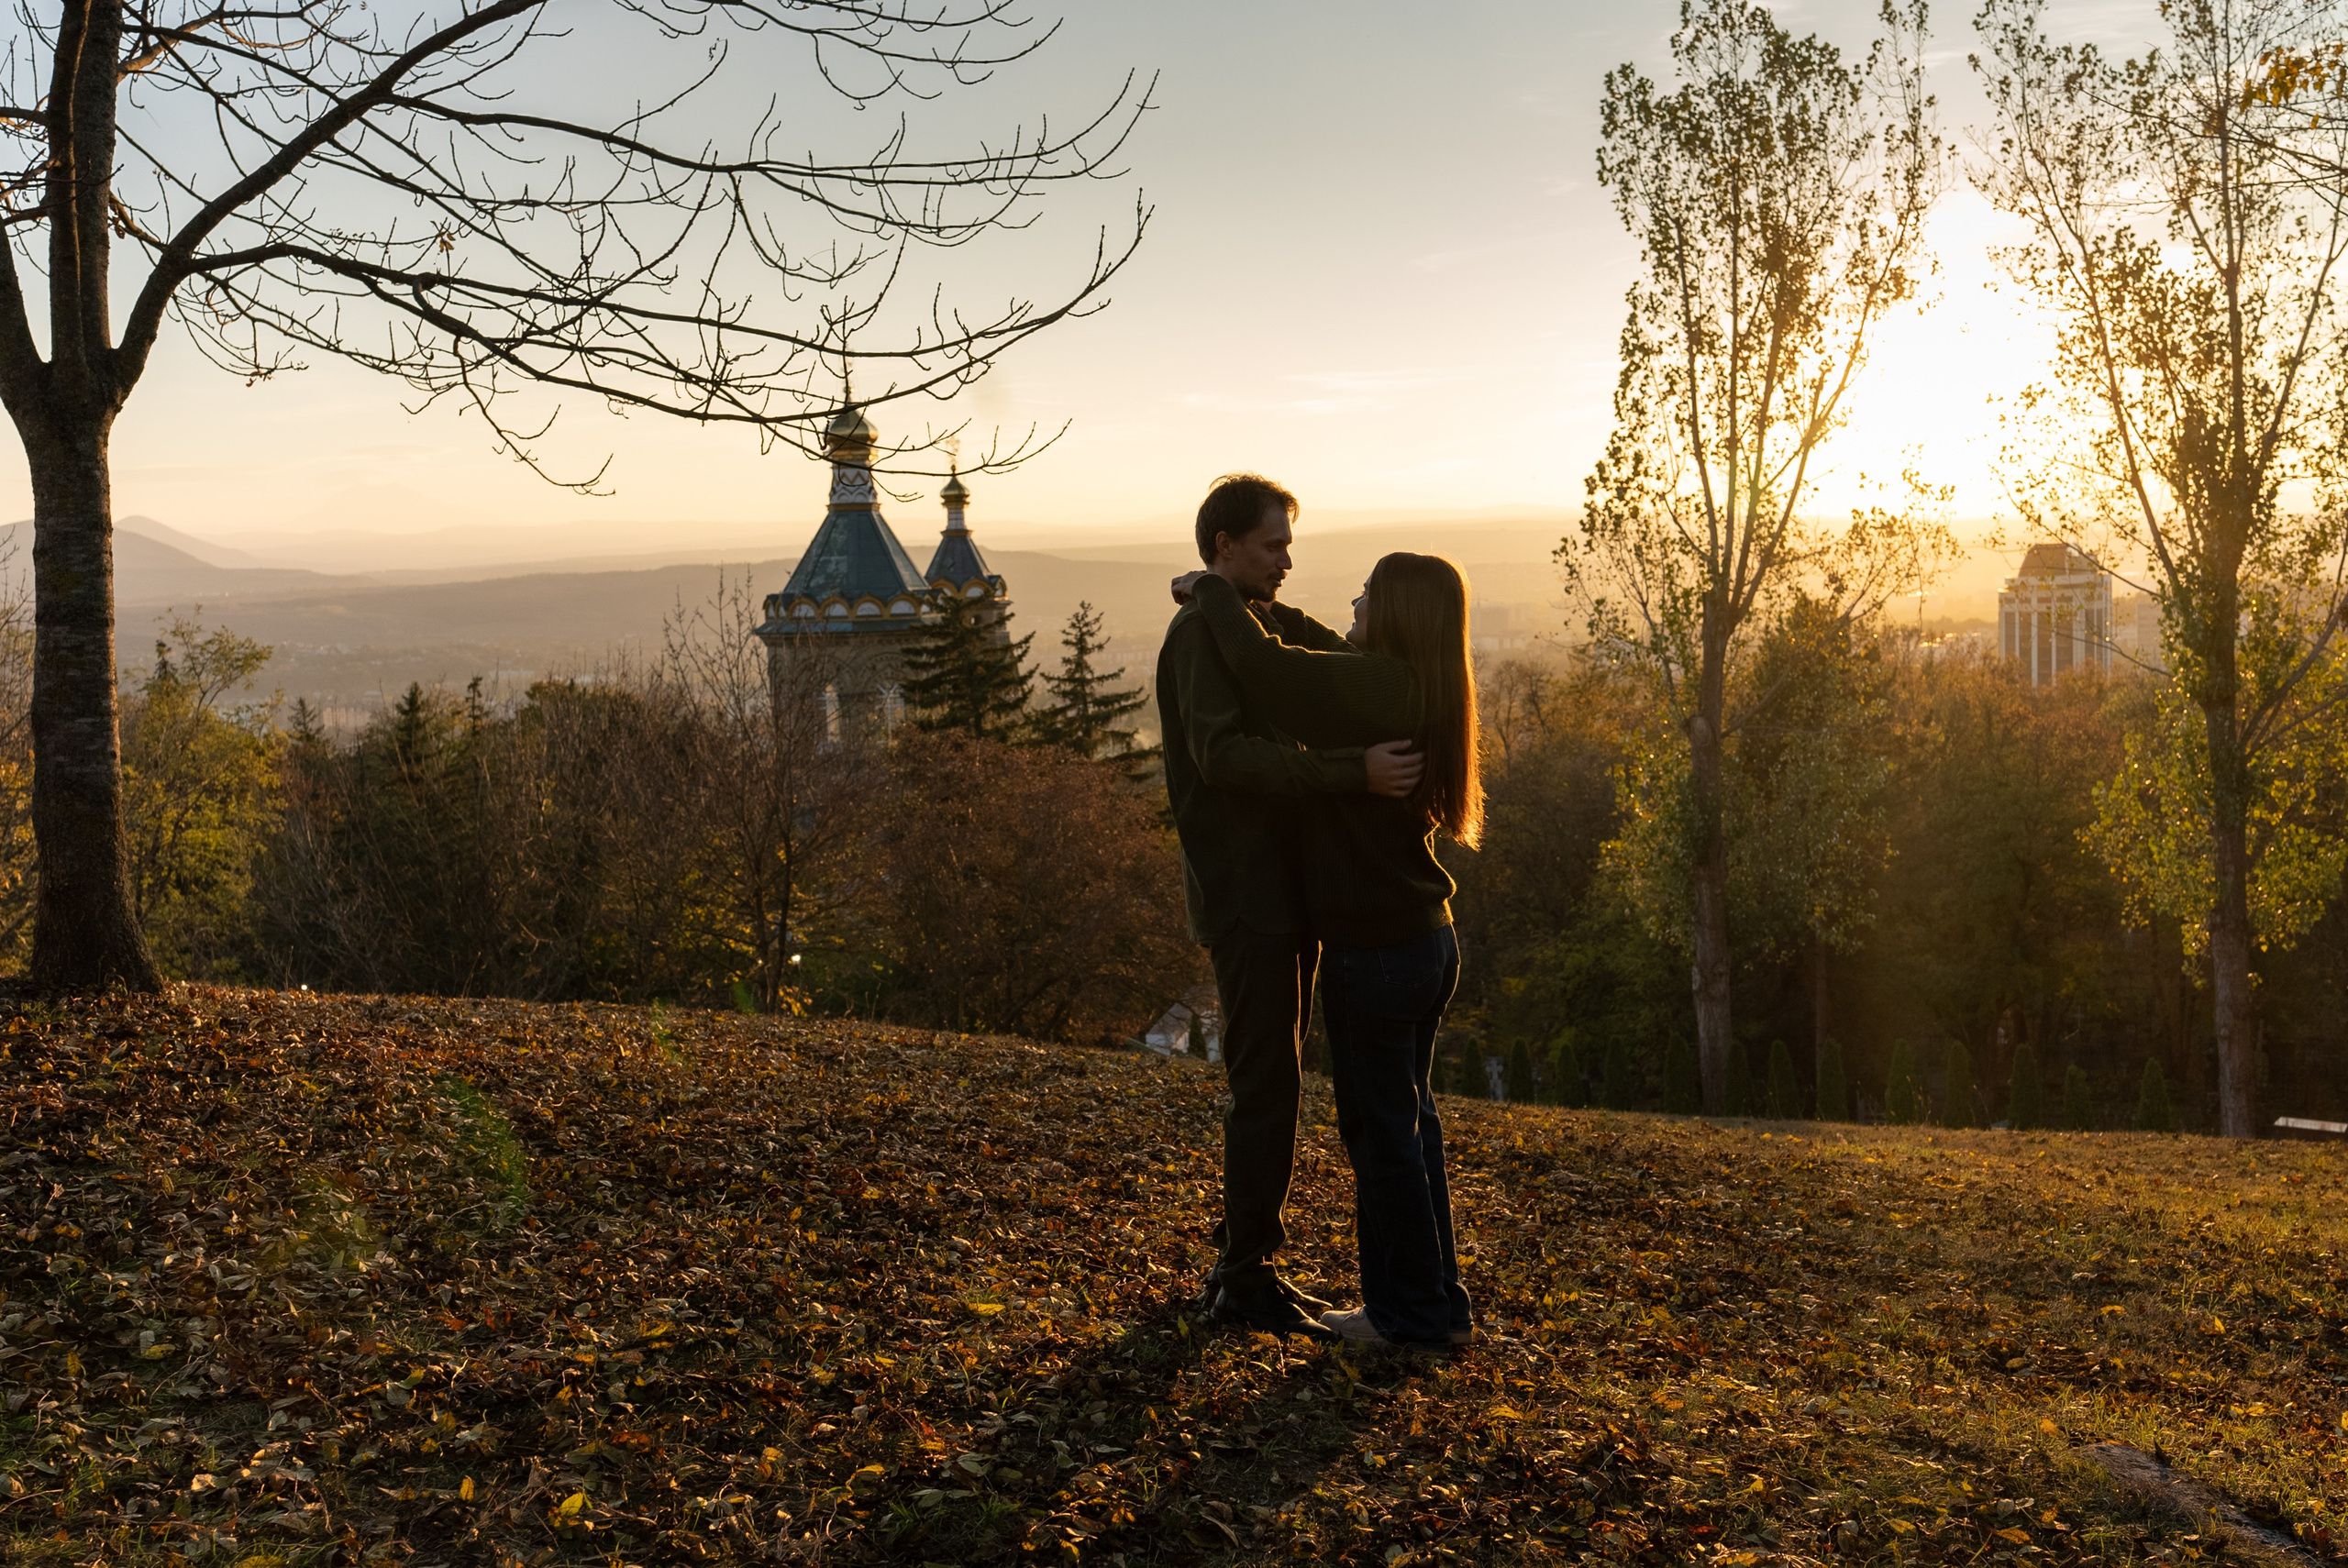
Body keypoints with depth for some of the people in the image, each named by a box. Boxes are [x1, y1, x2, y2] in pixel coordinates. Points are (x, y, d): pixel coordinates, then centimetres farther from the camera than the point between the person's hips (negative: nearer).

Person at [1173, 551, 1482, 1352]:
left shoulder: (1376, 687, -18)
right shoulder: (1426, 695, 10)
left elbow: (1261, 665, -24)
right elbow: (1319, 669, 24)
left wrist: (1213, 591, -8)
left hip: (1372, 950, -9)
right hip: (1427, 939, 9)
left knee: (1381, 1130, 3)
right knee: (1410, 1121, 18)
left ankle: (1415, 1311, 13)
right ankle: (1435, 1300, 28)